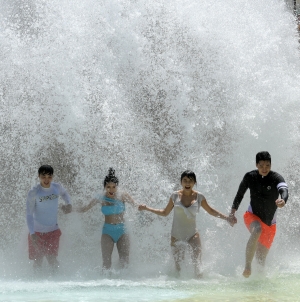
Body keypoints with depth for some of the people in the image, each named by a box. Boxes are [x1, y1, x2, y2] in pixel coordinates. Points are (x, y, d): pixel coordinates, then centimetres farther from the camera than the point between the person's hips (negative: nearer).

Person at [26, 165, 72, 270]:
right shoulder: (33, 193, -16)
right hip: (37, 231, -2)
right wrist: (32, 233, -26)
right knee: (37, 260, 5)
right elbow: (29, 214, -17)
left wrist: (68, 204, 1)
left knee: (52, 259, -1)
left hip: (53, 230, 2)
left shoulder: (57, 187, -4)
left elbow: (64, 193, 21)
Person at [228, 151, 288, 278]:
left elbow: (284, 190, -36)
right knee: (257, 230, -37)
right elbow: (240, 194, 9)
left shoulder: (276, 178, -15)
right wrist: (232, 212, 8)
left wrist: (283, 200, -58)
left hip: (269, 222, 1)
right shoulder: (249, 177, -7)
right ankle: (247, 266, -38)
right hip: (252, 216, -1)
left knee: (261, 257, 8)